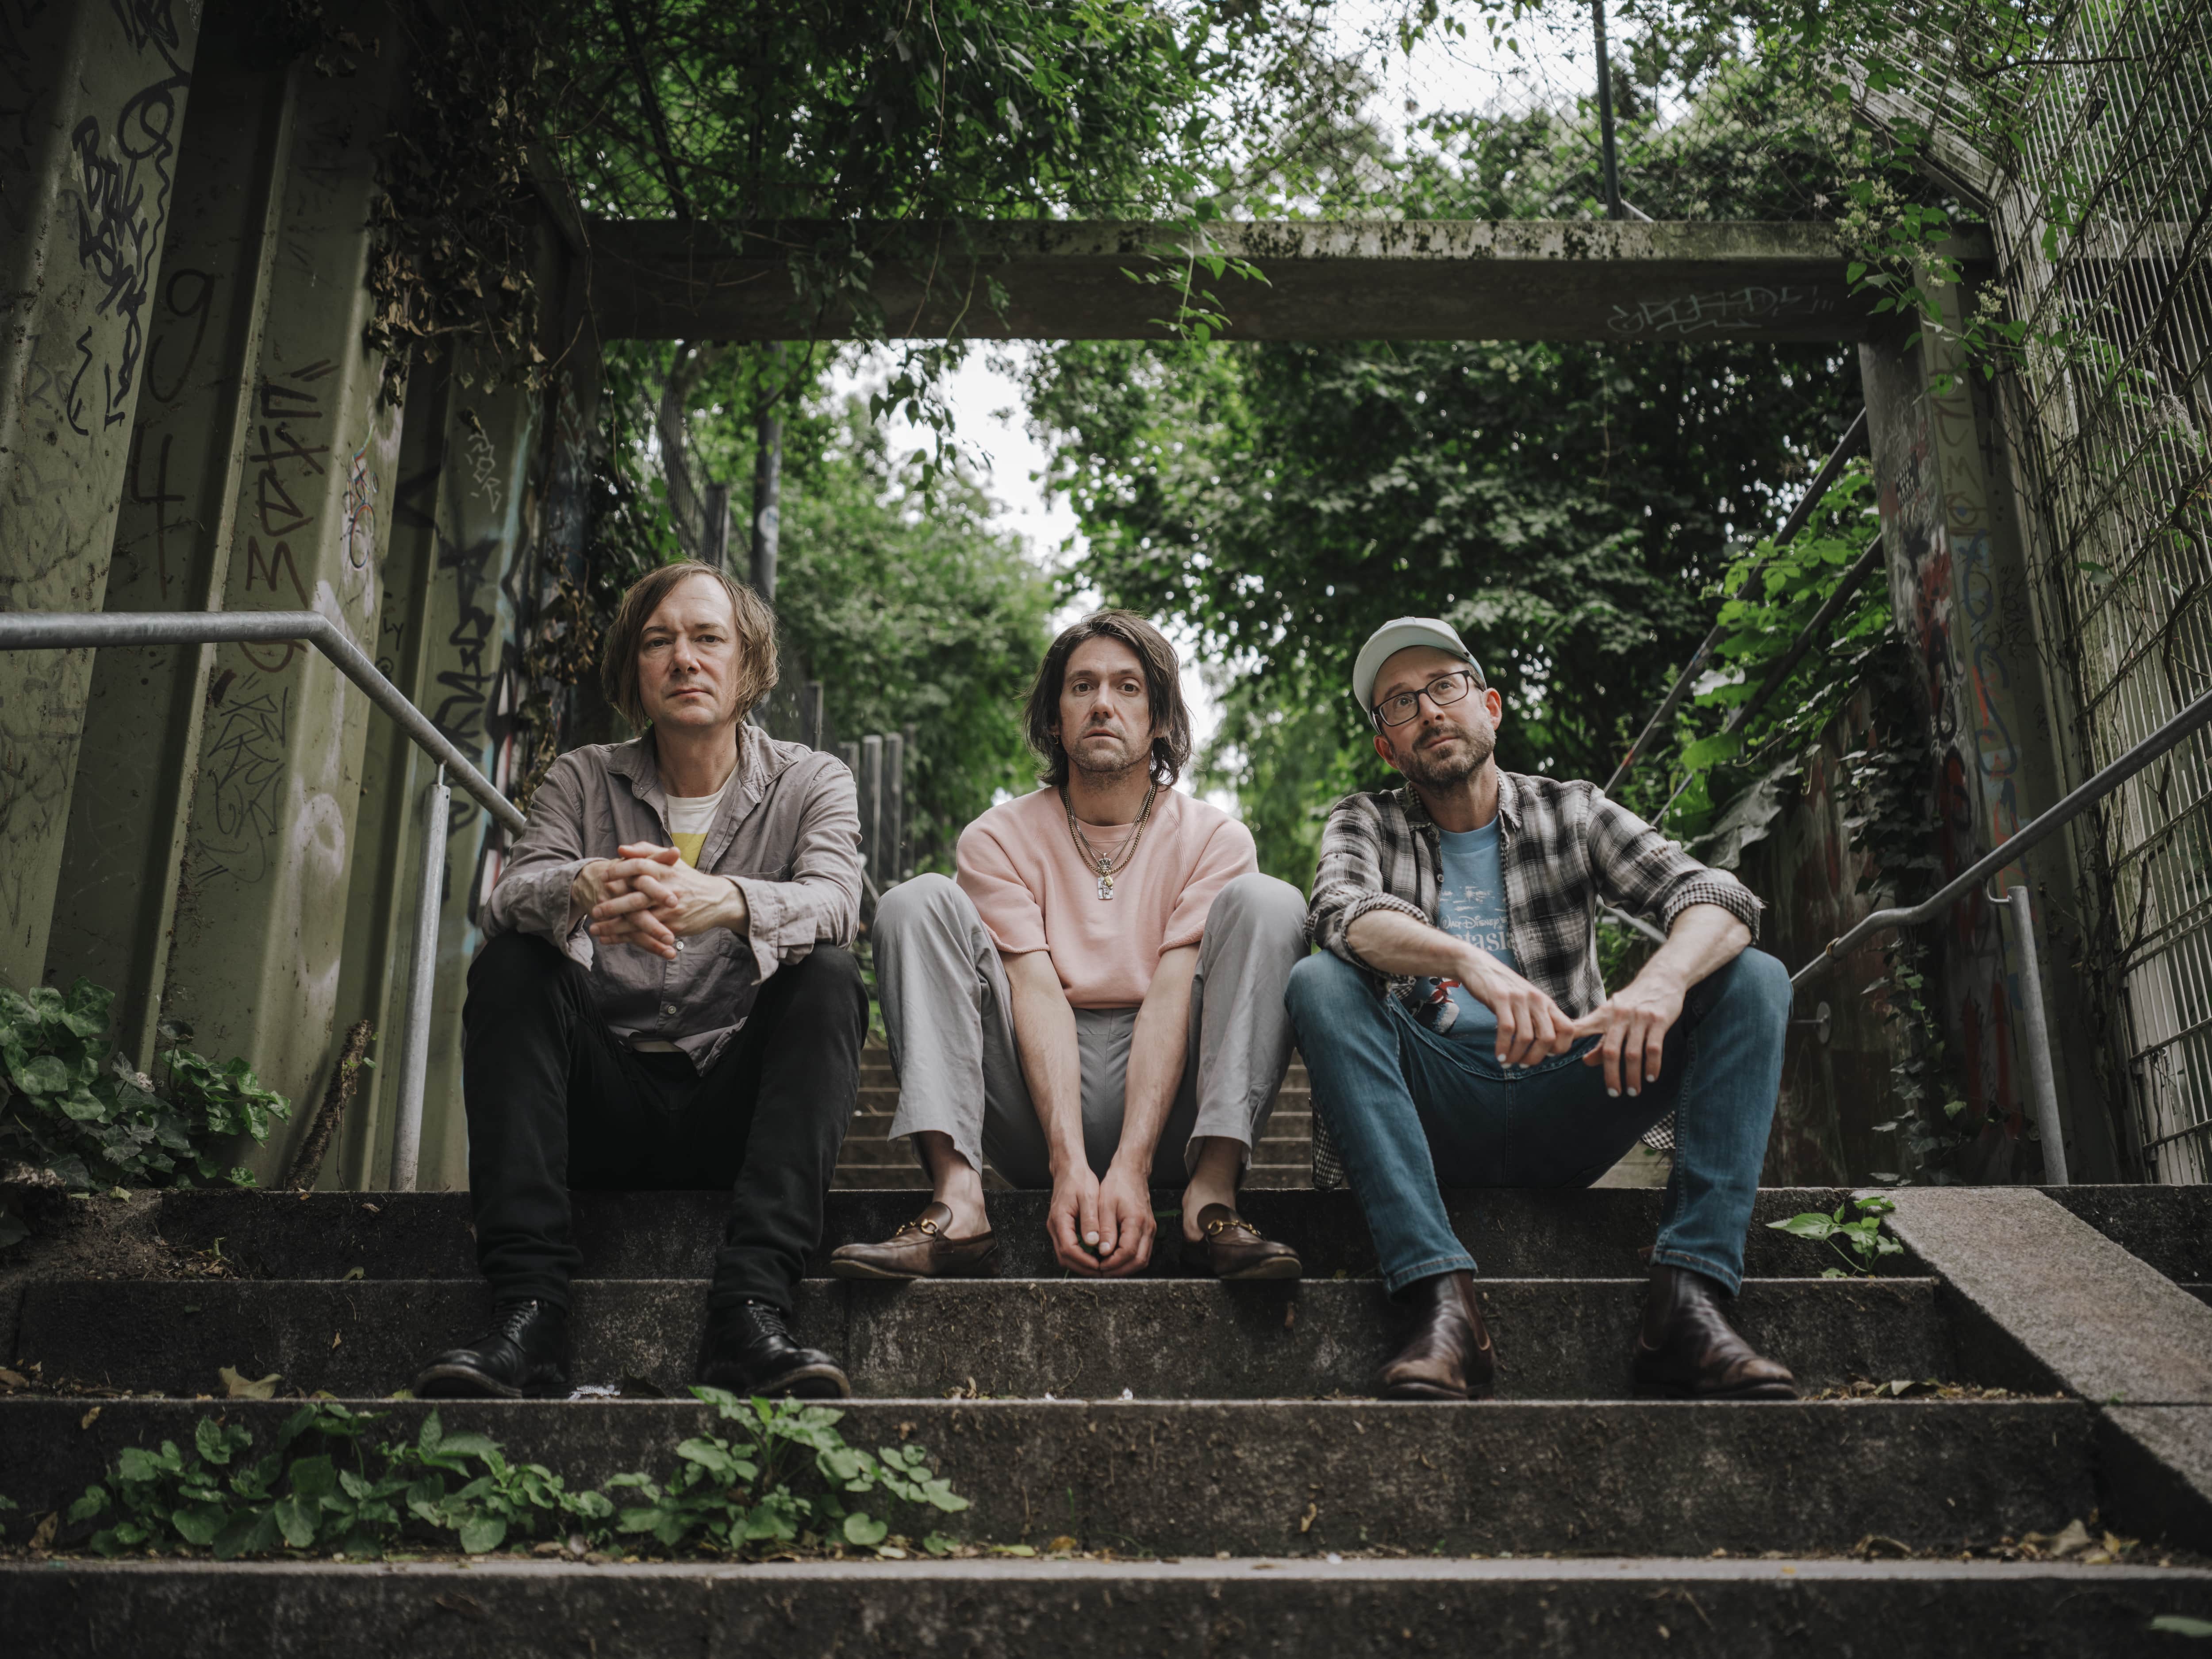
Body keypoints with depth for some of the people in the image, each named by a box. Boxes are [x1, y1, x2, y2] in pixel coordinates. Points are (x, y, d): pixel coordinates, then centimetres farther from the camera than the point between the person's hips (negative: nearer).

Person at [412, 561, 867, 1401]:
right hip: (600, 1105, 1)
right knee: (508, 963, -20)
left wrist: (722, 901, -40)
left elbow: (833, 901, -17)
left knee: (830, 977, -25)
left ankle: (748, 1309, -37)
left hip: (733, 1109, -1)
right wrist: (582, 888, -36)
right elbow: (509, 895, -11)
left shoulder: (810, 783, 5)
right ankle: (527, 1312, -32)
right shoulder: (582, 780, 9)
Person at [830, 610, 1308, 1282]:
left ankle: (1211, 1199, -29)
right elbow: (1037, 995, -9)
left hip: (1167, 1099, 0)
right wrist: (1069, 1165, -24)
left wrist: (1130, 1169, -24)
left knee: (1267, 902, -17)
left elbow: (1171, 998, -10)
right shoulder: (999, 839, 7)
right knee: (920, 901, -14)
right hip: (1036, 1116, 1)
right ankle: (957, 1203, -29)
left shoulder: (1212, 840, 5)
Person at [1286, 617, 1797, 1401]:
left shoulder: (1572, 813, 11)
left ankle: (1687, 1297, -29)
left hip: (1565, 1108, 1)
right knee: (1318, 984, -27)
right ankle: (1442, 1302, -38)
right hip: (1435, 1113, -1)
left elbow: (1718, 898, -5)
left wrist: (1660, 982, -29)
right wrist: (1470, 962, -36)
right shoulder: (1364, 822, 9)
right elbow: (1342, 914, -15)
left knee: (1755, 979, -15)